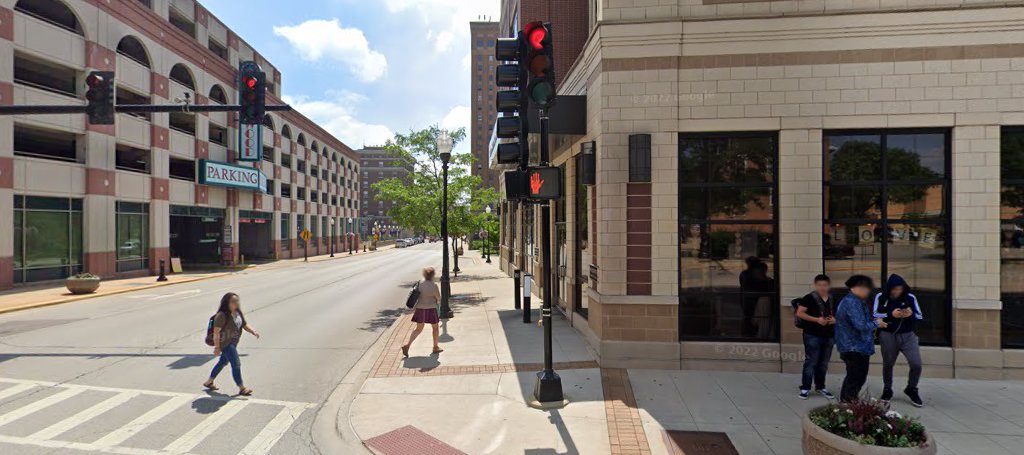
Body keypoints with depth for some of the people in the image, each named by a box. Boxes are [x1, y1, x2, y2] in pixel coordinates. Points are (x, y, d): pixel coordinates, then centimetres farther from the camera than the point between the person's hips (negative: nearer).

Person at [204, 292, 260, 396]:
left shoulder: (238, 313, 4)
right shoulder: (222, 315, -21)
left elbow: (245, 325, 8)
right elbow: (216, 332, -20)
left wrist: (253, 332, -10)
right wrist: (217, 347, -19)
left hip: (233, 343, 9)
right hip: (225, 343, -9)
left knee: (223, 362, 24)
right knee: (236, 364, -7)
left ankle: (209, 382, 45)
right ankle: (242, 388, 2)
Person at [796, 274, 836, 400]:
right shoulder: (809, 298, -9)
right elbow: (799, 313, -12)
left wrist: (835, 319, -5)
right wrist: (817, 319, -20)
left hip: (829, 336, 5)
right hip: (812, 335, -5)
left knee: (823, 363, 14)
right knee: (811, 362, -2)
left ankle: (820, 387, 28)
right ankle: (805, 388, 7)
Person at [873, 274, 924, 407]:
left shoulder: (910, 297, -5)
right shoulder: (881, 297, -6)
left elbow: (920, 316, -1)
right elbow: (875, 315, -8)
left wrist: (911, 314, -23)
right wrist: (891, 314, -22)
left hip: (907, 336, 0)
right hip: (888, 336, 0)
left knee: (916, 364, -7)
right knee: (888, 364, 12)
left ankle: (911, 389, 19)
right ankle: (887, 390, 30)